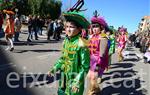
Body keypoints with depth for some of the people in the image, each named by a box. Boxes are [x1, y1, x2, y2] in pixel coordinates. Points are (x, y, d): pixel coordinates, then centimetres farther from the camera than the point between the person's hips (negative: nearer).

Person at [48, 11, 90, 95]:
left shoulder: (81, 45, -22)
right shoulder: (66, 41, -3)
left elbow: (85, 66, -18)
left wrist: (78, 81, -21)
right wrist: (55, 68, 6)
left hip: (75, 78, -6)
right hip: (65, 76, 6)